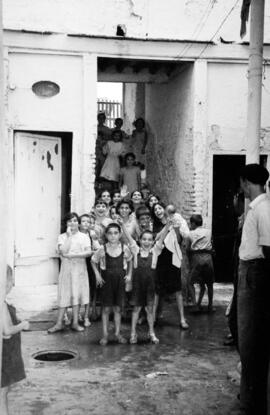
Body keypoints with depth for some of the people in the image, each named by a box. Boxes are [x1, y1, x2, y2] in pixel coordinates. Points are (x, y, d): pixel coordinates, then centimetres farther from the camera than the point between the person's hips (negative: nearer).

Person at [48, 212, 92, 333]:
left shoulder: (84, 237, 4)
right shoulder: (62, 237, 3)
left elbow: (88, 252, -8)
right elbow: (63, 251, -13)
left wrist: (73, 255, -15)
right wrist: (69, 236, -10)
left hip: (79, 268, 1)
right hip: (66, 268, -1)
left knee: (77, 294, 4)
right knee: (64, 294, 1)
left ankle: (75, 322, 12)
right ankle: (59, 323, 6)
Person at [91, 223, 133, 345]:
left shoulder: (124, 249, -5)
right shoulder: (102, 250, -9)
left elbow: (129, 261, 13)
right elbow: (93, 261, 6)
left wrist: (129, 274, 5)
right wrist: (97, 275, -2)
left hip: (120, 280, 1)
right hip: (106, 281, -1)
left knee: (117, 308, 7)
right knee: (106, 308, 2)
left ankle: (118, 333, 18)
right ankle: (105, 334, 10)